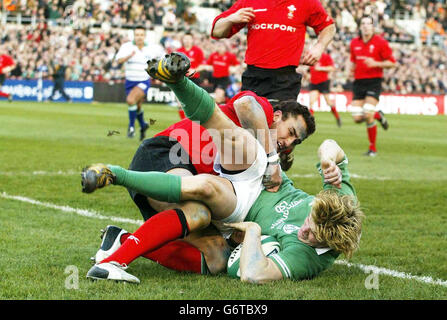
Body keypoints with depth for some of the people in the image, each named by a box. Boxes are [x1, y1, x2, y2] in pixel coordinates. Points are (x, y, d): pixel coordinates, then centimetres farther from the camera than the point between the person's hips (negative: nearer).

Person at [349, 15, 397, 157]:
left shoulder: (380, 42, -4)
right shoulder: (354, 43, 10)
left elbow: (392, 63, -3)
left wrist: (376, 64, -18)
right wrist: (351, 69, 5)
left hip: (374, 81, -5)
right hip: (358, 82, 5)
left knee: (368, 116, -17)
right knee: (357, 118, -4)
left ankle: (372, 148, 0)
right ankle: (378, 115, 29)